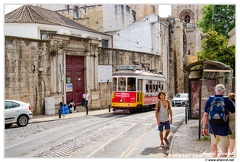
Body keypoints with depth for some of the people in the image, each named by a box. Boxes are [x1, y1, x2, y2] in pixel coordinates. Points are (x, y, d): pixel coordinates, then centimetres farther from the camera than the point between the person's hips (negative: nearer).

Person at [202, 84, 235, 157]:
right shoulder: (227, 100, -9)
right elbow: (234, 112, -6)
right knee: (224, 148, 5)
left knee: (214, 144, 23)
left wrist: (204, 127, 1)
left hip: (213, 127, 3)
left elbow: (205, 115, -5)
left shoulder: (209, 100, -3)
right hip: (224, 128, -3)